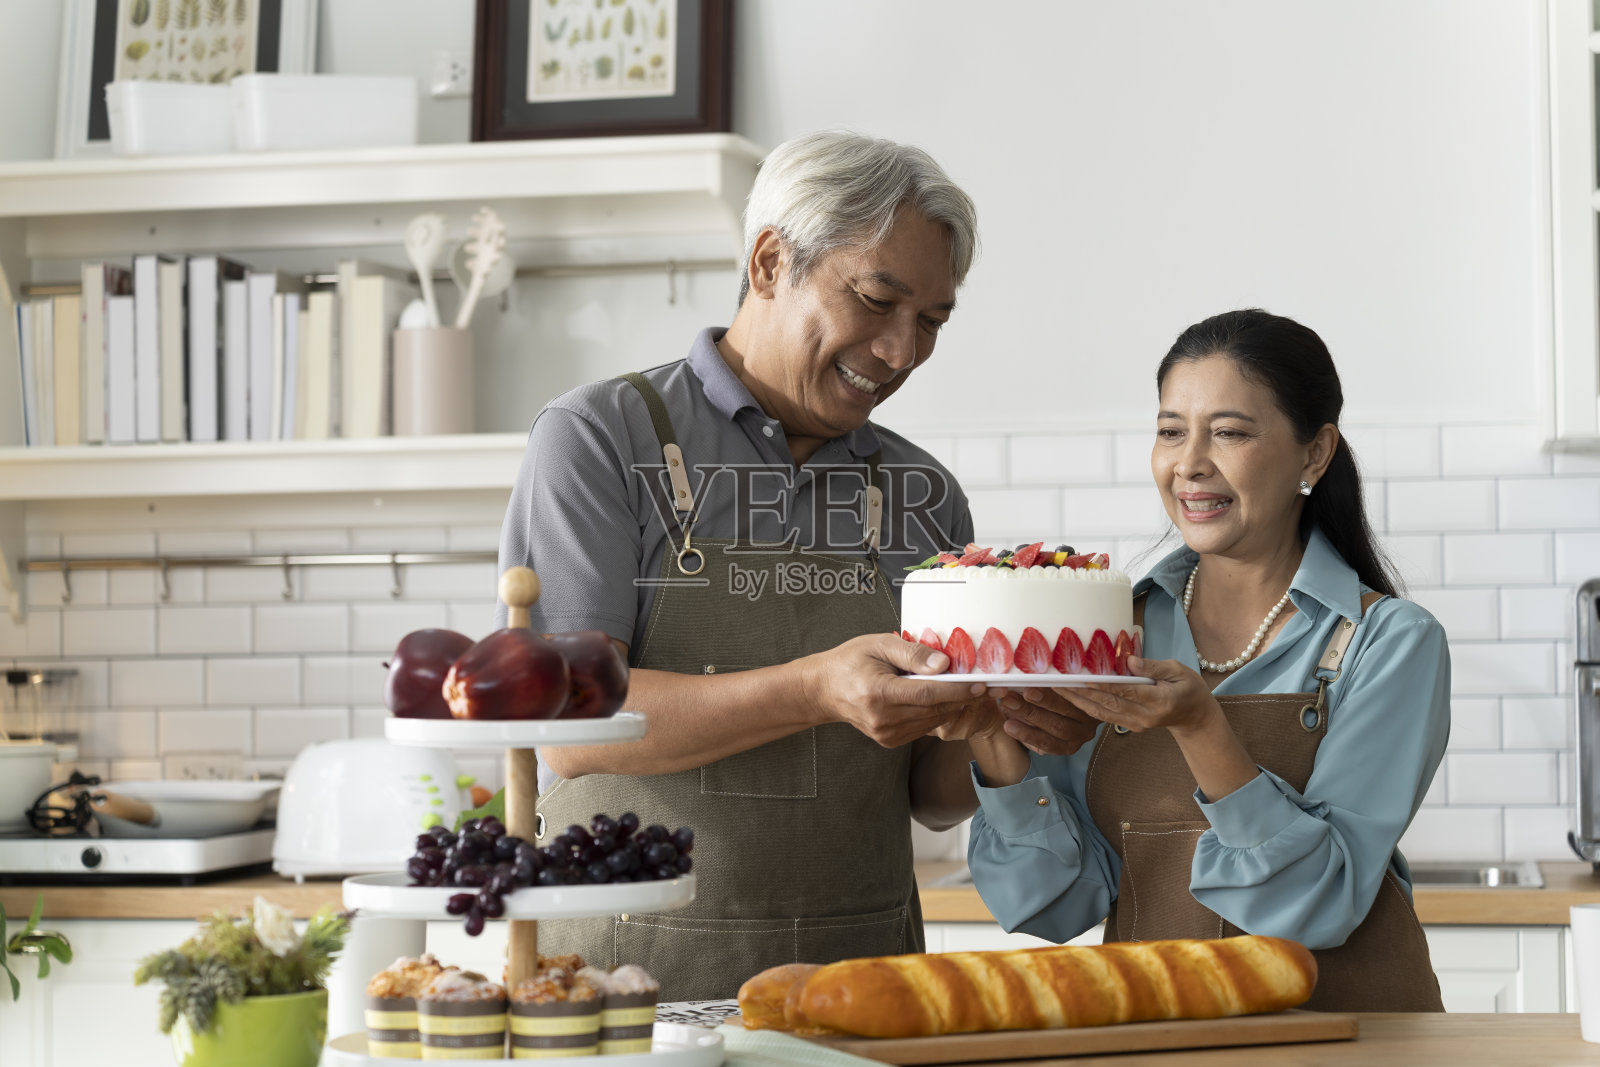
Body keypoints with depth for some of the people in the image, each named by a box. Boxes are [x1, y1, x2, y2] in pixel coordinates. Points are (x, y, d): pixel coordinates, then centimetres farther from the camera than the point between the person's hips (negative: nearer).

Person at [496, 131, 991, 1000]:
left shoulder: (922, 497, 13)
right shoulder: (600, 439, 0)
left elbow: (934, 799, 15)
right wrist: (815, 692, -22)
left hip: (858, 979, 5)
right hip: (633, 964, -4)